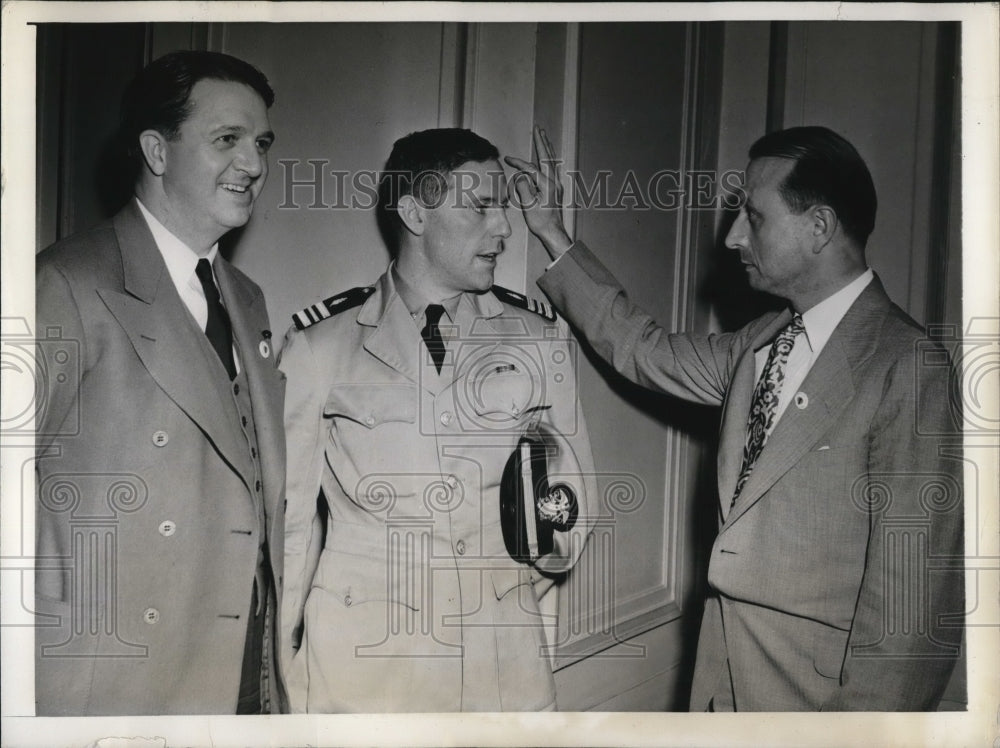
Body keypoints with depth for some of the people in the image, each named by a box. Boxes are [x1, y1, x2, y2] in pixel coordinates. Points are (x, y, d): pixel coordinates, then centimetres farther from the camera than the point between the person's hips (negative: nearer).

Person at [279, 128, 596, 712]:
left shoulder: (541, 339, 4)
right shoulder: (319, 345, 0)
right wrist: (280, 666, 8)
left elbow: (578, 497, 10)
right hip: (359, 660, -1)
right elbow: (293, 517, 4)